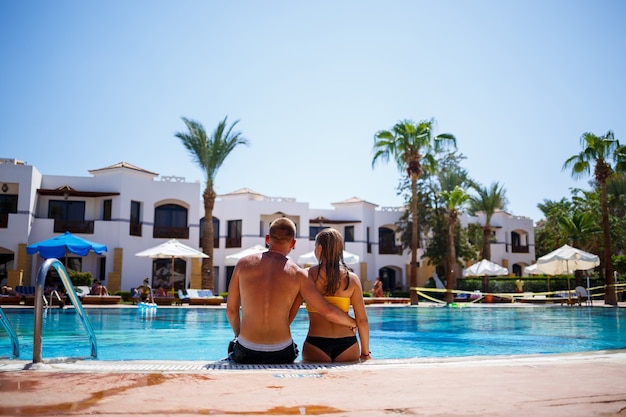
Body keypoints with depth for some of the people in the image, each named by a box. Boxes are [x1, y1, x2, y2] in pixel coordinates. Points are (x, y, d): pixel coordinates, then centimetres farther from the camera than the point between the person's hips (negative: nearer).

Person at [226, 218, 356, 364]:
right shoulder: (297, 274, -3)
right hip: (281, 355, 0)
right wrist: (351, 322, 17)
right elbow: (328, 311, -3)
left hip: (246, 353, 0)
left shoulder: (244, 263, -1)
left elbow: (231, 310, 5)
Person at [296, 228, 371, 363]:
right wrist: (365, 352, 10)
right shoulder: (352, 279, -1)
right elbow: (362, 320, 0)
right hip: (347, 343, 1)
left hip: (316, 343, -1)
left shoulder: (307, 275, -4)